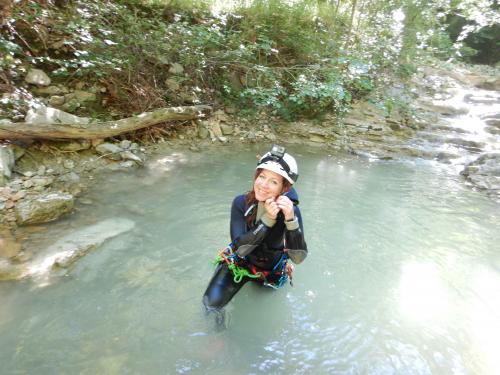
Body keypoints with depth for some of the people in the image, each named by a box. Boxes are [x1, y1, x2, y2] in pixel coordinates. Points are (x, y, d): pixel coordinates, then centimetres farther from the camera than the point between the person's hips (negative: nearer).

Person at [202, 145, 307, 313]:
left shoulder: (290, 210, -25)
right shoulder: (241, 203, -24)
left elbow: (298, 258, -31)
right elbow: (240, 248, -31)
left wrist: (291, 219, -44)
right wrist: (267, 219, -40)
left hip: (272, 270, 1)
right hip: (240, 262, -1)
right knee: (212, 303, -13)